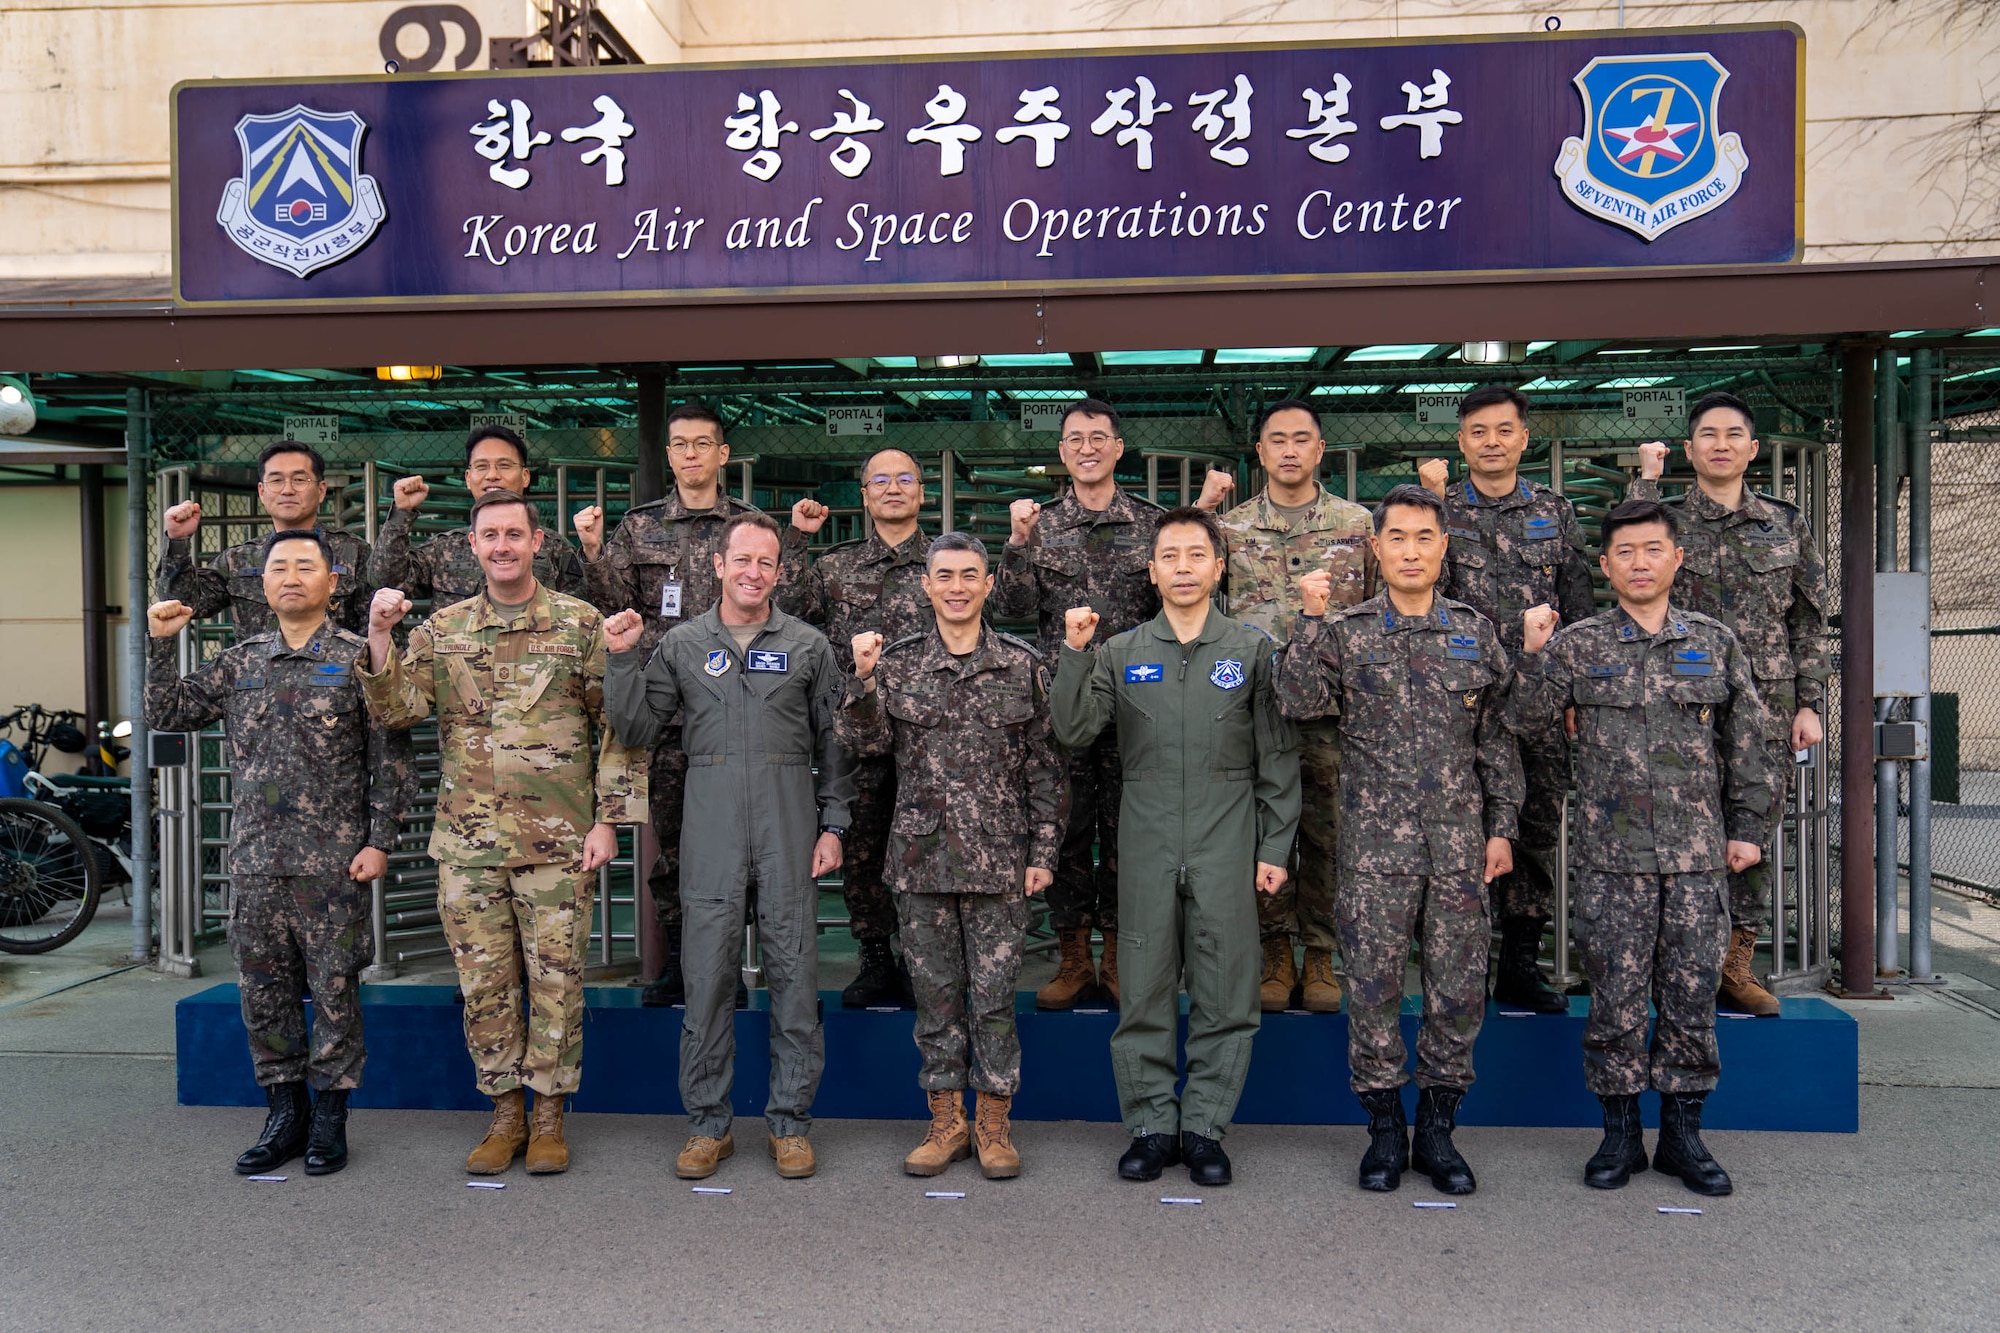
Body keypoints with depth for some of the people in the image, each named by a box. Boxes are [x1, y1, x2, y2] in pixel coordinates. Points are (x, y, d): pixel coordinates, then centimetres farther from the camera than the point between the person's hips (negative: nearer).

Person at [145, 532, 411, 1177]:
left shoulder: (359, 657, -1)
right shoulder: (239, 662, 12)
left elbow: (390, 756, -3)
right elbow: (168, 714, 16)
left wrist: (379, 839, -9)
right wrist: (161, 643, 4)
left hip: (333, 862, -4)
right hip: (254, 858, 4)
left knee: (334, 990, 3)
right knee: (263, 992, 10)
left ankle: (330, 1117, 16)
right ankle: (285, 1112, 23)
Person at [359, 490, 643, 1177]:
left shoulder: (581, 624, 1)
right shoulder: (441, 629, 9)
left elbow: (619, 726, 1)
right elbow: (396, 709, 1)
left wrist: (608, 819, -4)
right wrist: (379, 637, -13)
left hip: (559, 839, -2)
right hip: (468, 840, 3)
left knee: (556, 980, 4)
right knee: (485, 983, 9)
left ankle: (549, 1117, 18)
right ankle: (506, 1113, 23)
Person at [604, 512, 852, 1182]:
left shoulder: (808, 645, 6)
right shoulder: (681, 644, 7)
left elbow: (833, 742, 8)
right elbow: (639, 731, 6)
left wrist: (833, 824, 2)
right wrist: (625, 659, -5)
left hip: (788, 825, 0)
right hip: (711, 826, 0)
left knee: (793, 973, 4)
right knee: (706, 974, 4)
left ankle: (790, 1121, 17)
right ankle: (708, 1122, 18)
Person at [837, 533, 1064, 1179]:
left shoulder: (1023, 665, 4)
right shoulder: (897, 663, 6)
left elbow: (1044, 766, 5)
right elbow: (866, 743, -3)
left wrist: (1043, 851, 1)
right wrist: (864, 679, -17)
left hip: (1000, 859, -1)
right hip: (922, 855, 1)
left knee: (994, 993, 3)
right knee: (936, 991, 9)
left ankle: (994, 1124, 18)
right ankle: (947, 1121, 22)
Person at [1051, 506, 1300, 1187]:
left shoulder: (1254, 650, 5)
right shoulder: (1120, 653, 8)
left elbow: (1279, 759, 5)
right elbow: (1072, 731, -2)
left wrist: (1274, 846, 1)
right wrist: (1076, 652, -11)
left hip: (1227, 848, -1)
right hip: (1147, 845, 1)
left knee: (1225, 994, 4)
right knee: (1144, 991, 6)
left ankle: (1205, 1126, 17)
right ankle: (1152, 1125, 18)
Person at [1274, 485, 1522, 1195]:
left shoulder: (1476, 631, 9)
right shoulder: (1346, 630, 4)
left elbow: (1498, 736, 10)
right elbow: (1299, 702, -11)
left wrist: (1501, 827, 6)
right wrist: (1312, 618, -17)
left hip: (1459, 838, 2)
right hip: (1375, 836, -2)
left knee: (1459, 985, 5)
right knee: (1373, 982, 1)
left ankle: (1437, 1127, 21)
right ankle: (1384, 1128, 17)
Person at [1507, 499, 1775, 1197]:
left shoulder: (1716, 642, 8)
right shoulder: (1579, 644, 3)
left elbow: (1747, 742, 11)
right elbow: (1524, 718, -5)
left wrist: (1746, 827, 8)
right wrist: (1533, 651, -18)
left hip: (1698, 856, 1)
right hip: (1611, 856, -1)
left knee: (1691, 994, 6)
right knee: (1615, 996, 4)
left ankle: (1682, 1133, 21)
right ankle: (1620, 1133, 18)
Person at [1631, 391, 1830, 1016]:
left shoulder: (1786, 524, 11)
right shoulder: (1667, 518, 4)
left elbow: (1809, 620, 11)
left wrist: (1809, 703, 5)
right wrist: (1645, 479, -14)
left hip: (1767, 705, 3)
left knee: (1756, 832, 5)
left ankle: (1735, 963, 16)